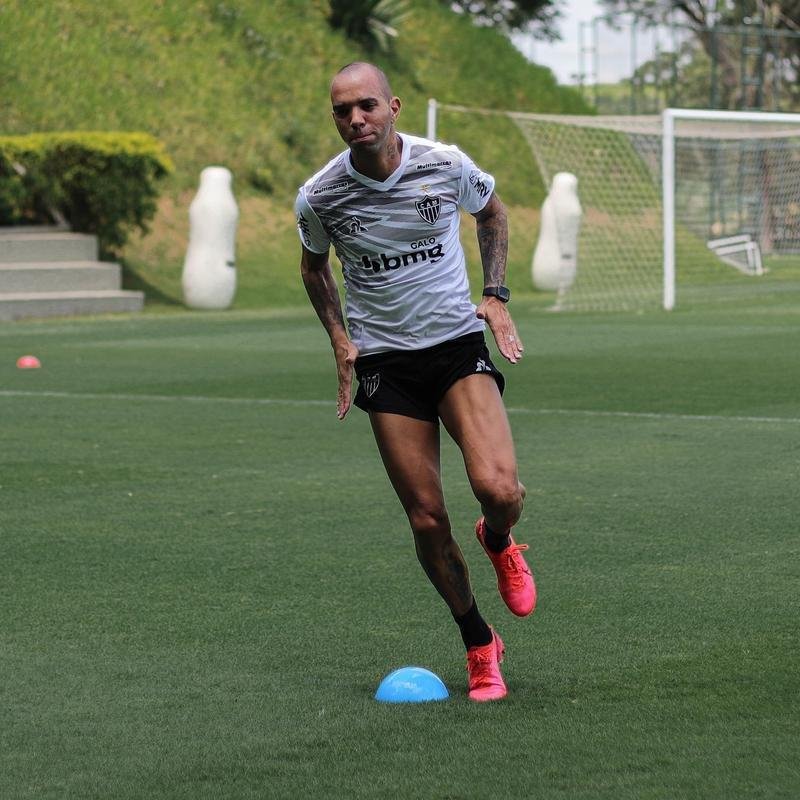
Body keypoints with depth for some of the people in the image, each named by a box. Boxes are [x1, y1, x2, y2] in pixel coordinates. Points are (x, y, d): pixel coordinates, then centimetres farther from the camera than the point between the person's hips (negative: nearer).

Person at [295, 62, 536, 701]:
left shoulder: (448, 166, -7)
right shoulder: (319, 197, -6)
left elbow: (492, 214, 15)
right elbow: (315, 265, 15)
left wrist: (496, 297, 5)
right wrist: (340, 339, 3)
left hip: (458, 343, -1)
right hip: (384, 360, 1)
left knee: (498, 488, -22)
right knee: (427, 521, -3)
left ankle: (498, 542, 16)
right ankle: (480, 648, 15)